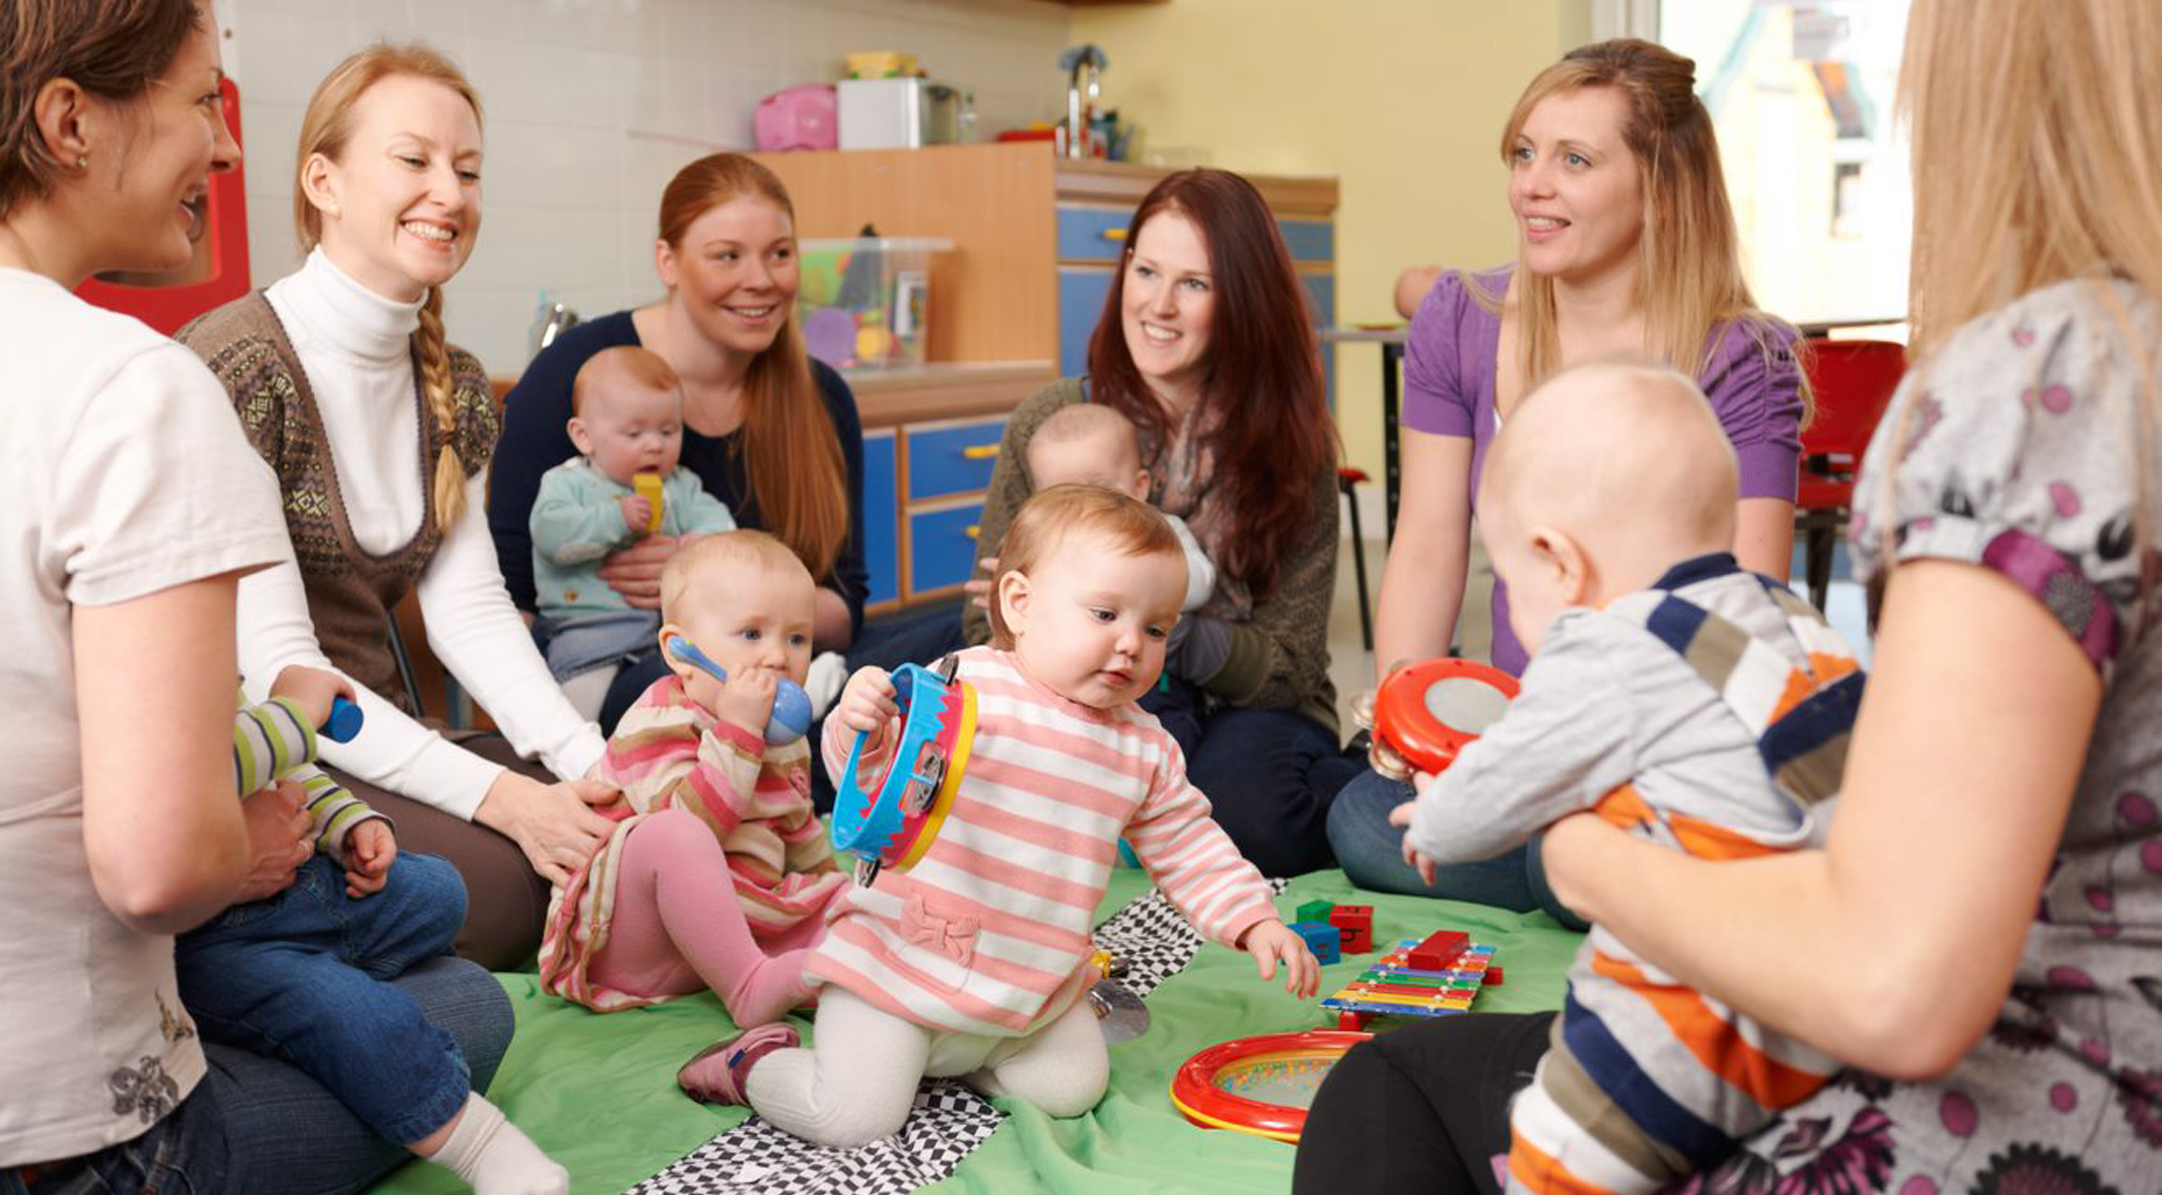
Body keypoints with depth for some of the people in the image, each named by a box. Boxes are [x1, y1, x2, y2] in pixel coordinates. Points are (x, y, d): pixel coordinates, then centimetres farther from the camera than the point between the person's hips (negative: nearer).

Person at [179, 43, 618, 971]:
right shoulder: (233, 370, -15)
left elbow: (472, 609, 1)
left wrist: (591, 761, -16)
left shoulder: (453, 386, 10)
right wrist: (498, 796, -26)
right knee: (498, 877, -27)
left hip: (386, 746, 7)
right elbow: (273, 666, -20)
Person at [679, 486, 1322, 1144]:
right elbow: (870, 775, -15)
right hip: (897, 959, -6)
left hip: (1033, 989, 6)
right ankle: (756, 1061, 17)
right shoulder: (967, 685, -15)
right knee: (853, 1119, -13)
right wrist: (858, 726, -37)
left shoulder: (1146, 751, 3)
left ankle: (951, 1055, 24)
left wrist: (1256, 922, 0)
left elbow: (1191, 852, 12)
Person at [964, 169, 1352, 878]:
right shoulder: (1047, 425, -1)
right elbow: (986, 630, 3)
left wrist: (1175, 635, -25)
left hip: (1249, 717, 0)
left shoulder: (1290, 445, -3)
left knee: (1244, 796, -33)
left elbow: (1293, 666, -5)